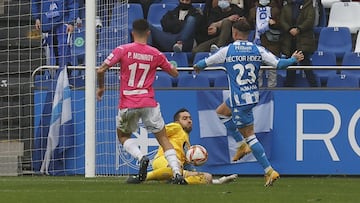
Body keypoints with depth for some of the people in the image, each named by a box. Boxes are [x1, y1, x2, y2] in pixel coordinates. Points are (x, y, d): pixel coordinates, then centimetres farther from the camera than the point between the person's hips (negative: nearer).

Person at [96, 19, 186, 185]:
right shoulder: (156, 54, 1)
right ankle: (177, 173, -7)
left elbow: (101, 70, -7)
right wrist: (169, 64, 34)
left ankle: (141, 157, -7)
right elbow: (174, 73, 14)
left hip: (127, 104, -1)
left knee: (123, 136, 21)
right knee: (163, 138, 9)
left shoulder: (123, 50, -3)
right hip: (149, 103, 1)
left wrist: (101, 87, 10)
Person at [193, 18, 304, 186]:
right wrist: (294, 59, 17)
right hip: (253, 96, 6)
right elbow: (278, 64, -3)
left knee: (249, 135, 0)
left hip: (239, 100, -6)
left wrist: (198, 67, 29)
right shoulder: (258, 50, -1)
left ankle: (269, 171, -2)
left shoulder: (227, 51, -8)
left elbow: (205, 62, 5)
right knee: (221, 111, 27)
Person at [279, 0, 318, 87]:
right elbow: (282, 21, 3)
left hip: (304, 42, -4)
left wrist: (298, 29, -20)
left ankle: (314, 87, -7)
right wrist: (290, 29, -15)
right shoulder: (286, 8, 14)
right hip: (289, 43, 4)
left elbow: (310, 20, -10)